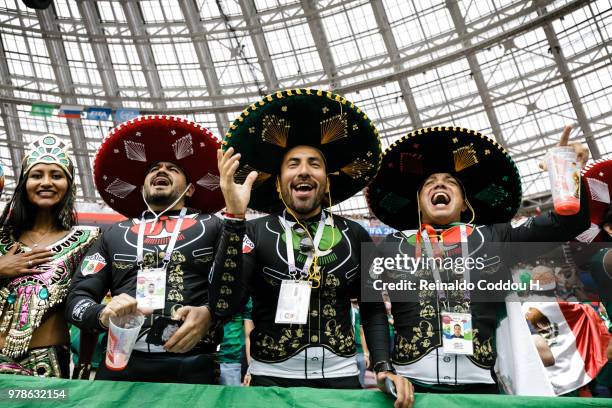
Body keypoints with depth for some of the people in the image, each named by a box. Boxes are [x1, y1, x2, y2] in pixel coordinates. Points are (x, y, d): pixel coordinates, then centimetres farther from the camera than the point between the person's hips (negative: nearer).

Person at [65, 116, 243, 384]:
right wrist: (104, 314, -11)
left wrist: (210, 314, -18)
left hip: (193, 368, -2)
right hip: (122, 365, 2)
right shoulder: (115, 233, 17)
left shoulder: (214, 227, 10)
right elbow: (77, 298, 12)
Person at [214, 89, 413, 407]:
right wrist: (234, 217, -23)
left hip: (340, 377, 2)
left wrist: (384, 367, -6)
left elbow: (373, 310, 9)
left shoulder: (355, 236, 4)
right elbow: (227, 303, -16)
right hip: (272, 378, -1)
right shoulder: (255, 232, -3)